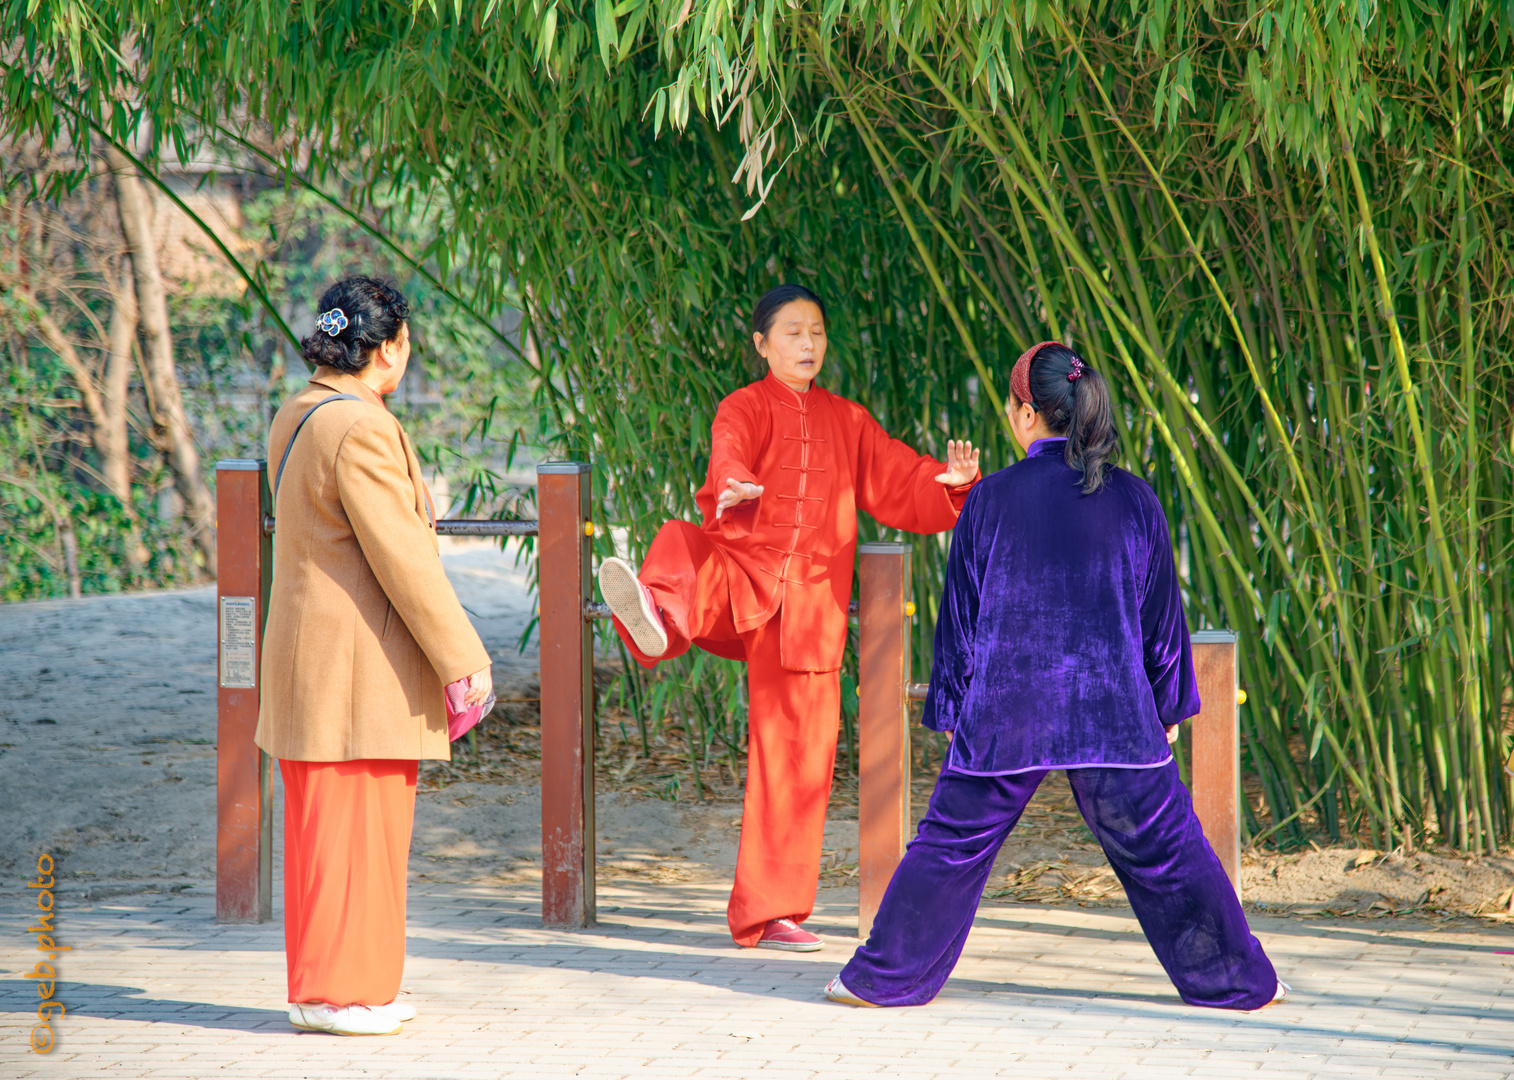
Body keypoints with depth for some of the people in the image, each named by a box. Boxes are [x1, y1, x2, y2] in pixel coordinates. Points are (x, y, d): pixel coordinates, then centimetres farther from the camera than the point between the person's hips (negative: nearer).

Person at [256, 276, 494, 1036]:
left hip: (308, 649, 10)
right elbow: (402, 559, -19)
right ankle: (335, 992, -1)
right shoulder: (362, 431, -18)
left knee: (324, 824, 14)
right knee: (354, 823, -4)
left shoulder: (296, 418, 12)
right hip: (360, 660, -10)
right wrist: (462, 656, -14)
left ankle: (324, 982, 20)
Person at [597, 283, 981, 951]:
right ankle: (658, 618, -71)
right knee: (682, 547, -36)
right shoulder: (746, 408, 3)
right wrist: (733, 492, -41)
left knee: (797, 760, 2)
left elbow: (900, 484, 14)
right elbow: (727, 459, -17)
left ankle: (770, 914, 11)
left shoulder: (848, 424, 15)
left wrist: (949, 481, -8)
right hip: (742, 577, -3)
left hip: (808, 609, 3)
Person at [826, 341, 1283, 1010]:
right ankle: (1233, 980, 12)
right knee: (1164, 849, 8)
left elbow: (961, 614, 2)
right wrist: (1169, 706, 18)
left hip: (1005, 715, 0)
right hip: (1113, 714, 1)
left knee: (952, 843, 10)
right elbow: (1162, 616, 8)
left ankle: (884, 977, 14)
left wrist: (951, 710, 11)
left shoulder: (991, 499, -3)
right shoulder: (1133, 501, 0)